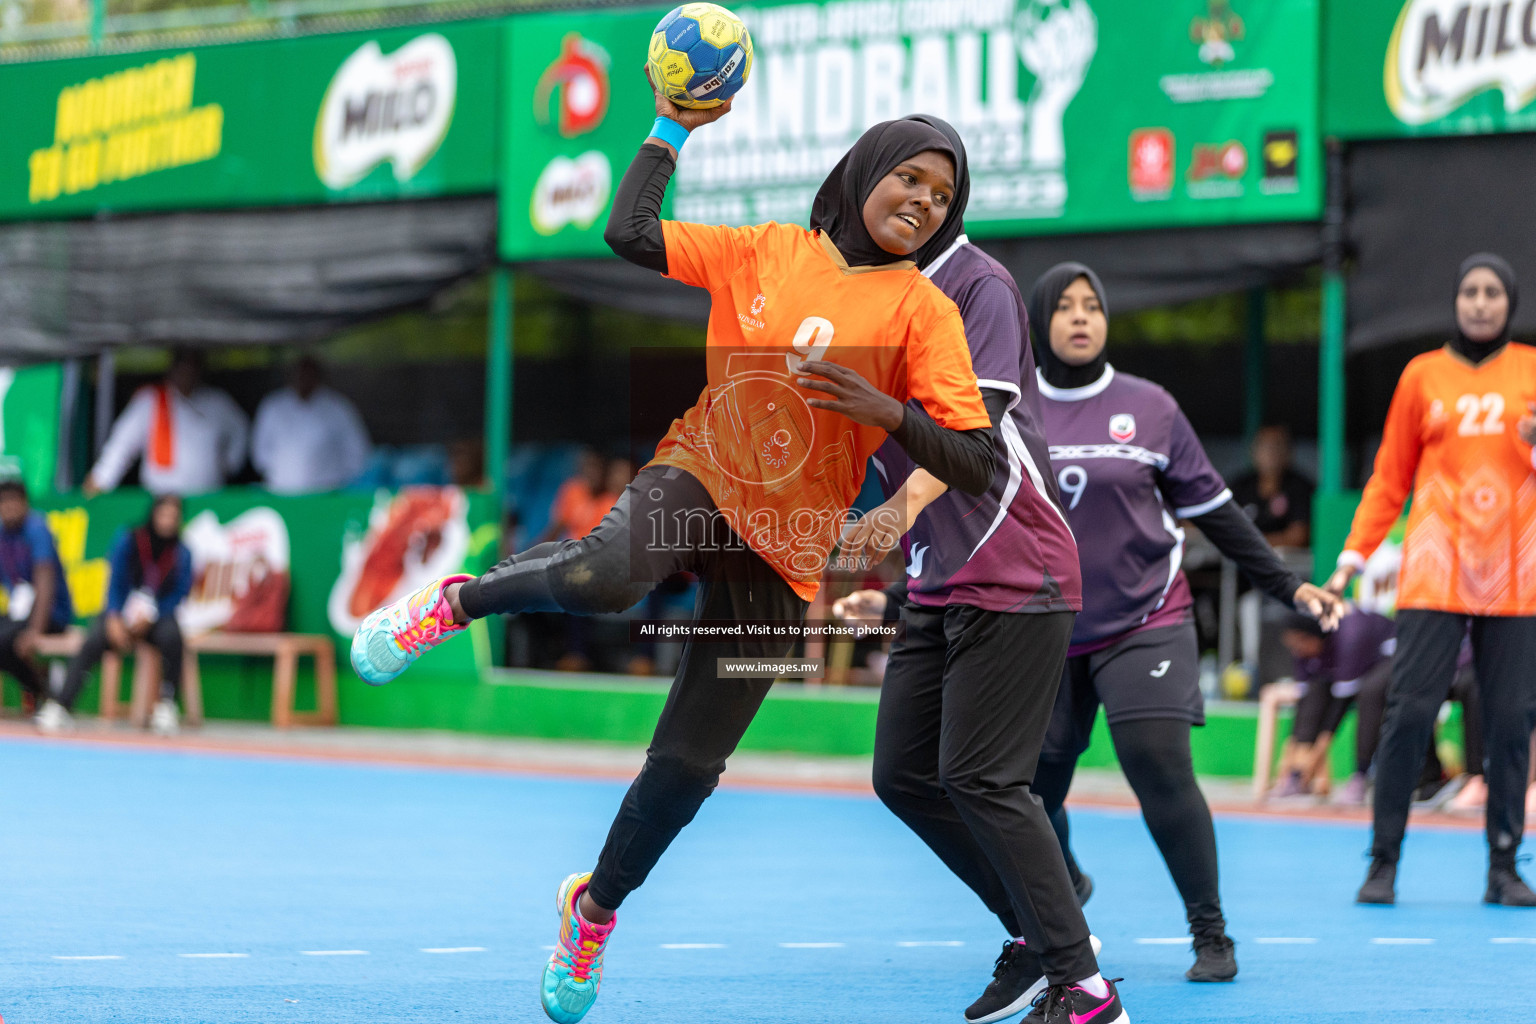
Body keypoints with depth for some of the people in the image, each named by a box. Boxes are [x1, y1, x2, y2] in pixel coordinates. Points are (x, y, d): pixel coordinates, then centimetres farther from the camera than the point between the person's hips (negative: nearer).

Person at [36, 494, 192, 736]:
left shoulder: (181, 553, -1)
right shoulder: (128, 541, -3)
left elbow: (179, 594, -3)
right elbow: (115, 583, -4)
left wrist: (149, 618, -18)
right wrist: (114, 620, -19)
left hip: (158, 616, 0)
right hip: (121, 613, 0)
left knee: (171, 635, -35)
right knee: (93, 641, -29)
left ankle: (166, 706, -20)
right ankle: (60, 706, -31)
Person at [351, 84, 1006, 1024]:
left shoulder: (923, 311, 0)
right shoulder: (769, 250, 5)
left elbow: (977, 465, -7)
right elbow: (631, 235, 4)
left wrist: (885, 411, -21)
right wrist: (671, 130, 6)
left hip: (781, 553, 1)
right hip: (699, 477, -1)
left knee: (689, 764, 1)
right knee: (606, 574, -38)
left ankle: (596, 905, 29)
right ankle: (454, 603, -8)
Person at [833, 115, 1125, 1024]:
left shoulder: (980, 285, -10)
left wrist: (903, 509, -39)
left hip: (1016, 576, -8)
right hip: (937, 585, 8)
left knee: (980, 778, -13)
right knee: (904, 775, 6)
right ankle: (1039, 934, 20)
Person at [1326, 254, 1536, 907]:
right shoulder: (1423, 375, 9)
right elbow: (1390, 478, 11)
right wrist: (1354, 554, 4)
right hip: (1435, 573, -1)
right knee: (1409, 711, -8)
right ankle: (1383, 862, -1)